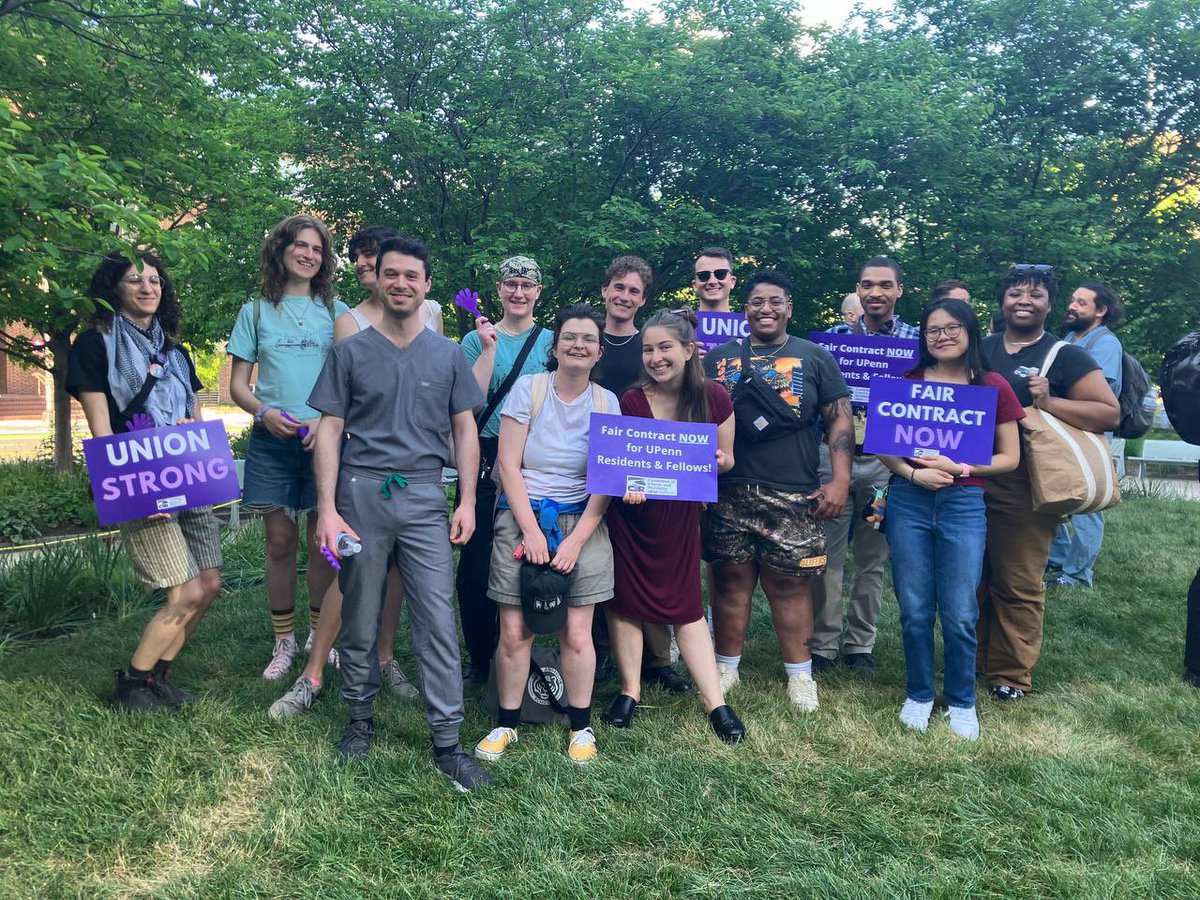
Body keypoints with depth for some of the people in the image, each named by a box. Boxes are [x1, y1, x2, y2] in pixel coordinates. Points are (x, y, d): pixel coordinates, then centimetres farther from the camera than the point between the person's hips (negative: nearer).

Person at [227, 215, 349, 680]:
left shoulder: (336, 312, 9)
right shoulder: (256, 312, 10)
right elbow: (237, 385, 8)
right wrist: (264, 412, -12)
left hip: (325, 439, 0)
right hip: (272, 441, 1)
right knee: (280, 542, 4)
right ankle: (284, 641, 16)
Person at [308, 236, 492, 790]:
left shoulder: (448, 354, 10)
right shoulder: (351, 352, 6)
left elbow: (464, 430, 11)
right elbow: (330, 430, 4)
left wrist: (467, 501, 2)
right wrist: (327, 507, -5)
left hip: (425, 497, 0)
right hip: (361, 494, 0)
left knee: (438, 620, -4)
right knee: (360, 619, 8)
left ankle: (447, 743, 3)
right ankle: (360, 720, 26)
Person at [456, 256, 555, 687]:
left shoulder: (552, 341, 8)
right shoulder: (477, 339, 7)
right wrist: (489, 347, -10)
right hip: (485, 461, 0)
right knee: (476, 564, 1)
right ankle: (481, 659, 17)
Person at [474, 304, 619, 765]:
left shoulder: (606, 402, 5)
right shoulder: (528, 388, 0)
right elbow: (508, 464, -4)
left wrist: (577, 539, -7)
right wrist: (531, 531, -10)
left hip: (582, 523, 1)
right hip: (522, 519, -1)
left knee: (576, 633, 0)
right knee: (514, 632, -1)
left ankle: (581, 726, 16)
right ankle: (506, 723, 16)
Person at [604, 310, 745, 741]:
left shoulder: (713, 397, -9)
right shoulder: (631, 401, -15)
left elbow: (725, 458, 2)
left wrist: (720, 459, -21)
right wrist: (626, 484, -29)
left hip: (679, 513, 1)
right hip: (631, 511, -1)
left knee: (687, 606, 5)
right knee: (625, 598, 4)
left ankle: (715, 702, 12)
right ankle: (630, 689, 21)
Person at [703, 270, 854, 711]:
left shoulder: (815, 358, 8)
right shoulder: (719, 358, 12)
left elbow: (840, 418, 4)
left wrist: (840, 480, -6)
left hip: (794, 495, -1)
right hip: (728, 493, 2)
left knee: (789, 584, 2)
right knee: (731, 580, 6)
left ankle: (799, 672, 17)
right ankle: (727, 666, 21)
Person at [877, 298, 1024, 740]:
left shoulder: (993, 387, 3)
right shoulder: (907, 382, 5)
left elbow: (1009, 458, 5)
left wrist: (959, 467, -10)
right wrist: (912, 472, -12)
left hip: (964, 504, -1)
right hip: (908, 501, 1)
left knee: (959, 615, 1)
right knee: (914, 610, 6)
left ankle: (961, 702, 22)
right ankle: (918, 695, 25)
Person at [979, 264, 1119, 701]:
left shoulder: (1066, 356, 2)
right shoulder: (979, 349, 14)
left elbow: (1110, 413, -5)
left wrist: (1049, 402, -15)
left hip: (1023, 485, -4)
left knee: (1019, 585, 1)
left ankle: (1011, 675, 14)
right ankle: (970, 661, 26)